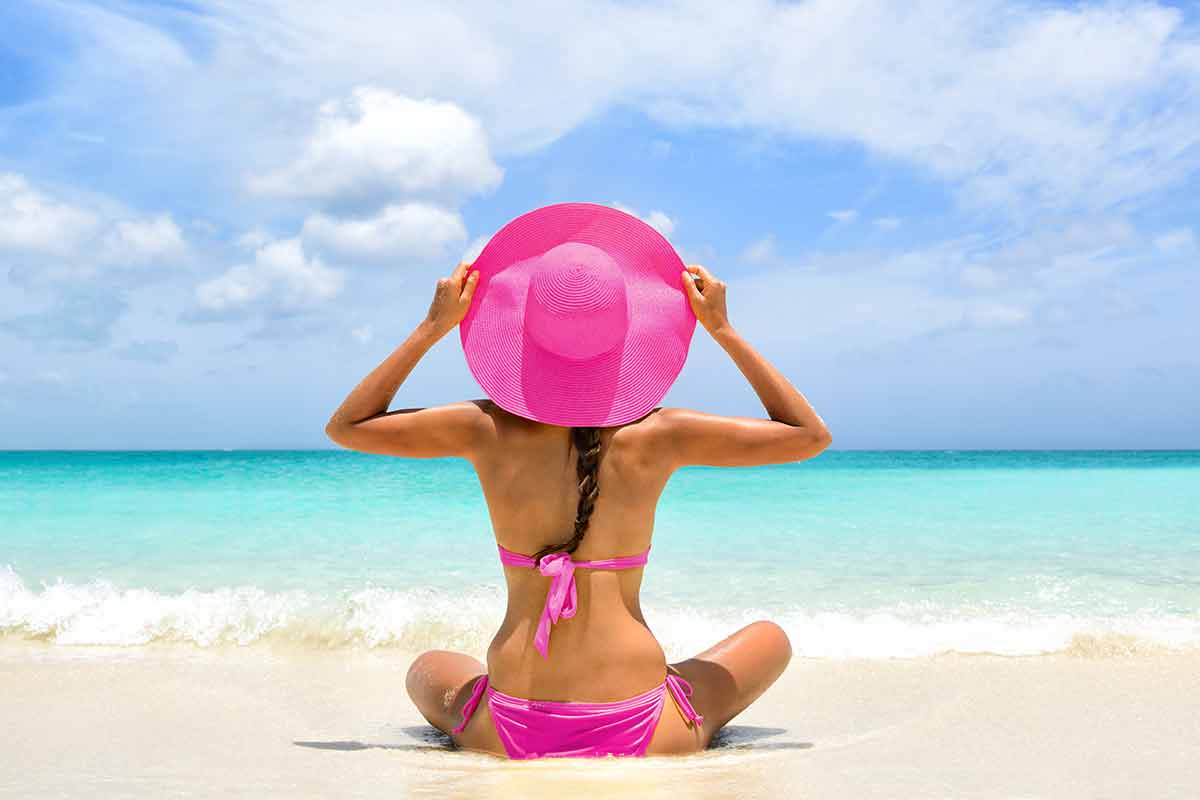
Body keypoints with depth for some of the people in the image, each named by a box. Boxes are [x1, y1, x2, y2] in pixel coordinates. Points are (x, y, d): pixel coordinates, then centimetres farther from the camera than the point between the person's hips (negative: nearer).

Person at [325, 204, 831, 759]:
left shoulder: (491, 431, -5)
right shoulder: (654, 437, -7)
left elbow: (345, 426, 11)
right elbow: (811, 435, 7)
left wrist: (432, 328, 7)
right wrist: (723, 330, 6)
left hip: (509, 737, 2)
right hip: (643, 737, -1)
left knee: (427, 669, 35)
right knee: (770, 638, 25)